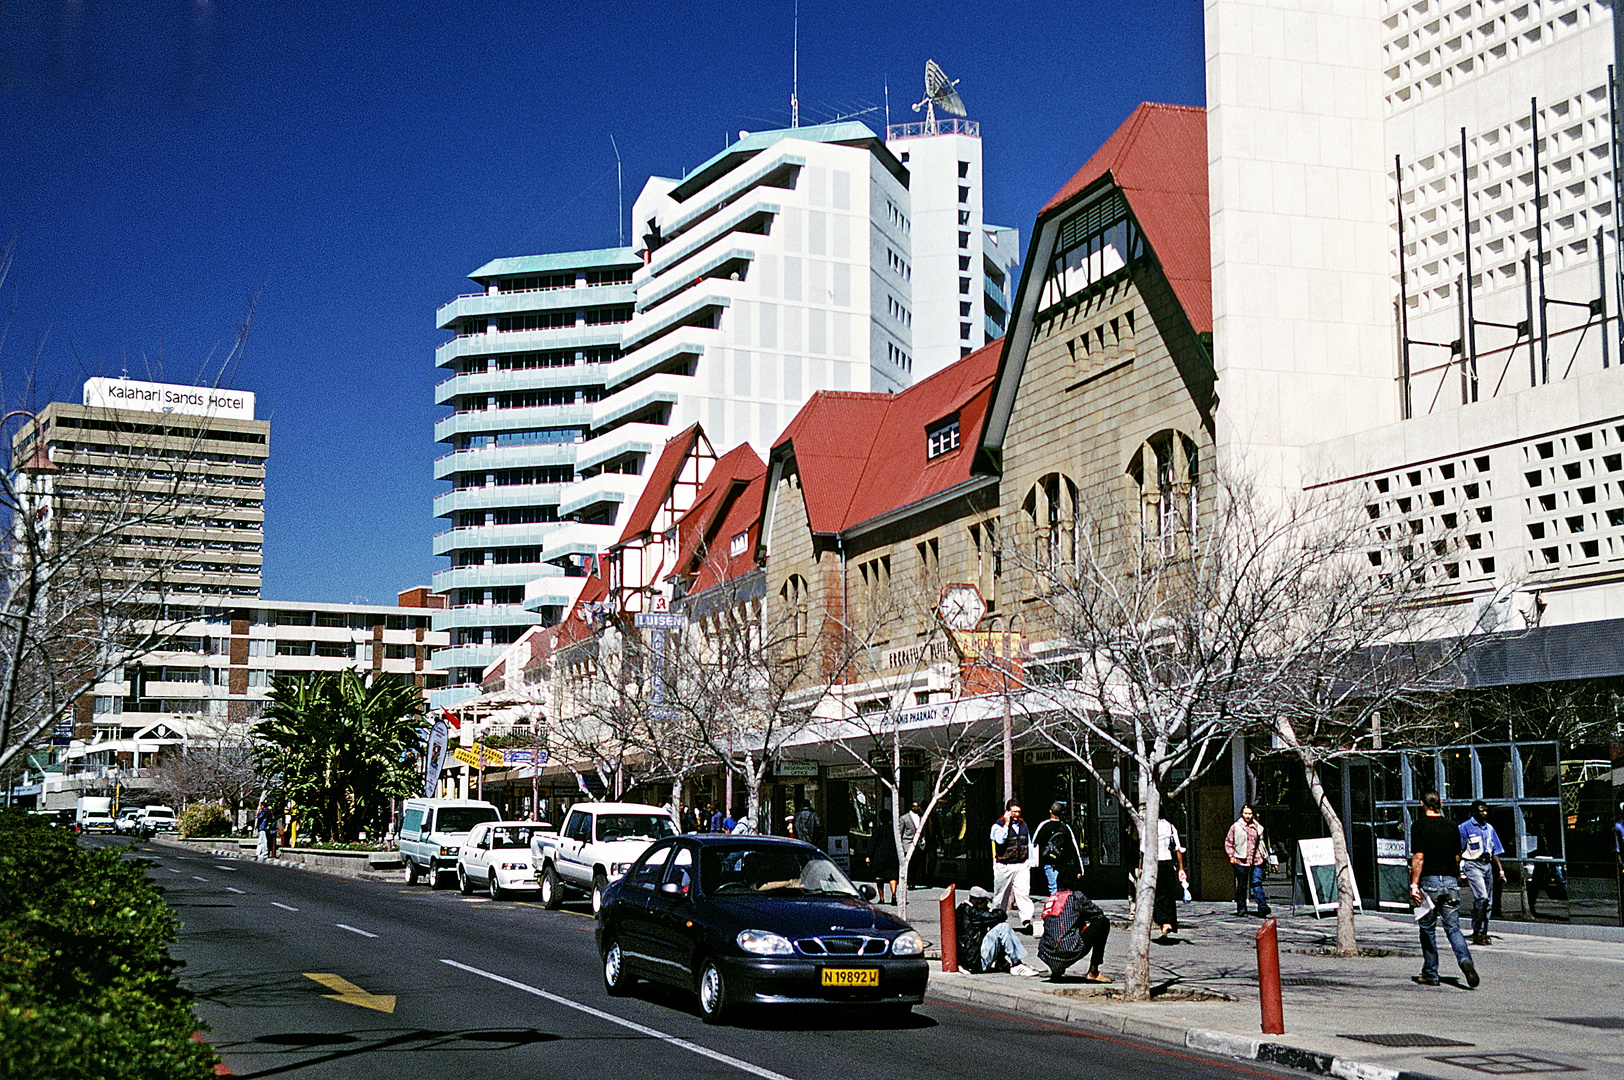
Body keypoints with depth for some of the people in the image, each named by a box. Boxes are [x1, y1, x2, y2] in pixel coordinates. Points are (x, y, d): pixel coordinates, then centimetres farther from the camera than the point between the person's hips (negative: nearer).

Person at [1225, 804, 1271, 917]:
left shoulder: (1258, 827, 13)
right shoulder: (1236, 827, 3)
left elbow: (1261, 843, 23)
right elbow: (1228, 842, 8)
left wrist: (1264, 856, 19)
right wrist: (1231, 856, -2)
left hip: (1256, 861, 2)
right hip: (1241, 861, -2)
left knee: (1257, 883, -10)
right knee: (1242, 886, 5)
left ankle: (1262, 908, -16)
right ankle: (1241, 909, 13)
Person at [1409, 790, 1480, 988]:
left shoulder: (1419, 826, -5)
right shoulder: (1452, 827, 9)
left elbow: (1418, 857, -12)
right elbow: (1457, 858, 15)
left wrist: (1414, 885, -11)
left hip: (1429, 881, -4)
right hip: (1451, 882, 4)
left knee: (1428, 929, 9)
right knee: (1453, 927, 4)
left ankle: (1430, 974, 14)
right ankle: (1465, 960, -22)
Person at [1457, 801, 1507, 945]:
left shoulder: (1489, 828, 16)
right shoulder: (1465, 827, -3)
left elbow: (1495, 851, 20)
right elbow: (1458, 851, -5)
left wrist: (1501, 871, 13)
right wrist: (1458, 871, -11)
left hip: (1487, 865, 6)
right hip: (1472, 864, -6)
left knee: (1488, 901, 5)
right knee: (1481, 896, -19)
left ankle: (1483, 933, 13)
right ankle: (1477, 932, -12)